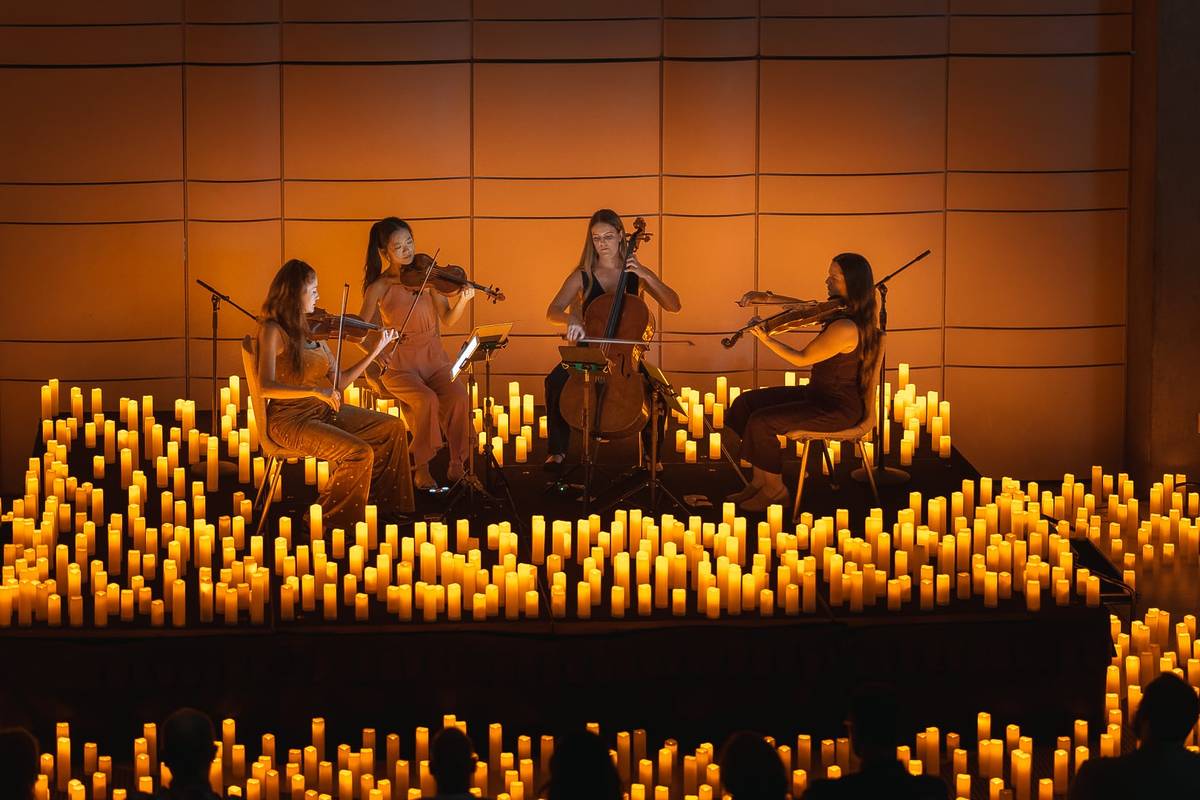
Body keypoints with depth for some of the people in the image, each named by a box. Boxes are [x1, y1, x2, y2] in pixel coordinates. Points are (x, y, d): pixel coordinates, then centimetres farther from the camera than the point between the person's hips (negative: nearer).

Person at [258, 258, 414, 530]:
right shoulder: (274, 331, -14)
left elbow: (338, 382, 9)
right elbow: (266, 387, -25)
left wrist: (376, 352, 7)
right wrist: (316, 391, -33)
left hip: (324, 412, 8)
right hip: (291, 420, -8)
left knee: (394, 427, 3)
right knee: (360, 453, -25)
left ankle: (386, 507, 10)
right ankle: (325, 521, -8)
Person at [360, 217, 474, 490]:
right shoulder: (378, 288, -1)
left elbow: (447, 319, 0)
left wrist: (462, 301, -20)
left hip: (433, 360, 2)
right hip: (399, 365, -2)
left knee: (458, 396, -27)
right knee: (426, 399, -31)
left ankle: (457, 463, -14)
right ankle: (421, 469, -18)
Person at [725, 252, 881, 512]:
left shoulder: (845, 328, -28)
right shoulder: (839, 311, 2)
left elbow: (801, 359, -19)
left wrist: (766, 339, -14)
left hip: (837, 409, -10)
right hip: (818, 393, 10)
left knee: (762, 422, -18)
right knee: (747, 402, 5)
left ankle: (775, 490, 2)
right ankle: (760, 481, 10)